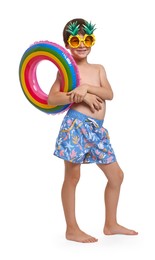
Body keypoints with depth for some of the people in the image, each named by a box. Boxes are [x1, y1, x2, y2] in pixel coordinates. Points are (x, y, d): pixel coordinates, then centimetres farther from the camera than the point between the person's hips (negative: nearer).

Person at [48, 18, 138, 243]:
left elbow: (109, 94, 0)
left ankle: (111, 224, 24)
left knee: (116, 175, 11)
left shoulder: (98, 69, 17)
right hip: (76, 125, -7)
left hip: (97, 129, 7)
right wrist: (80, 96, -17)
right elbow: (51, 99, -10)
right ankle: (72, 230, 11)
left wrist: (87, 87, -16)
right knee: (72, 176, 0)